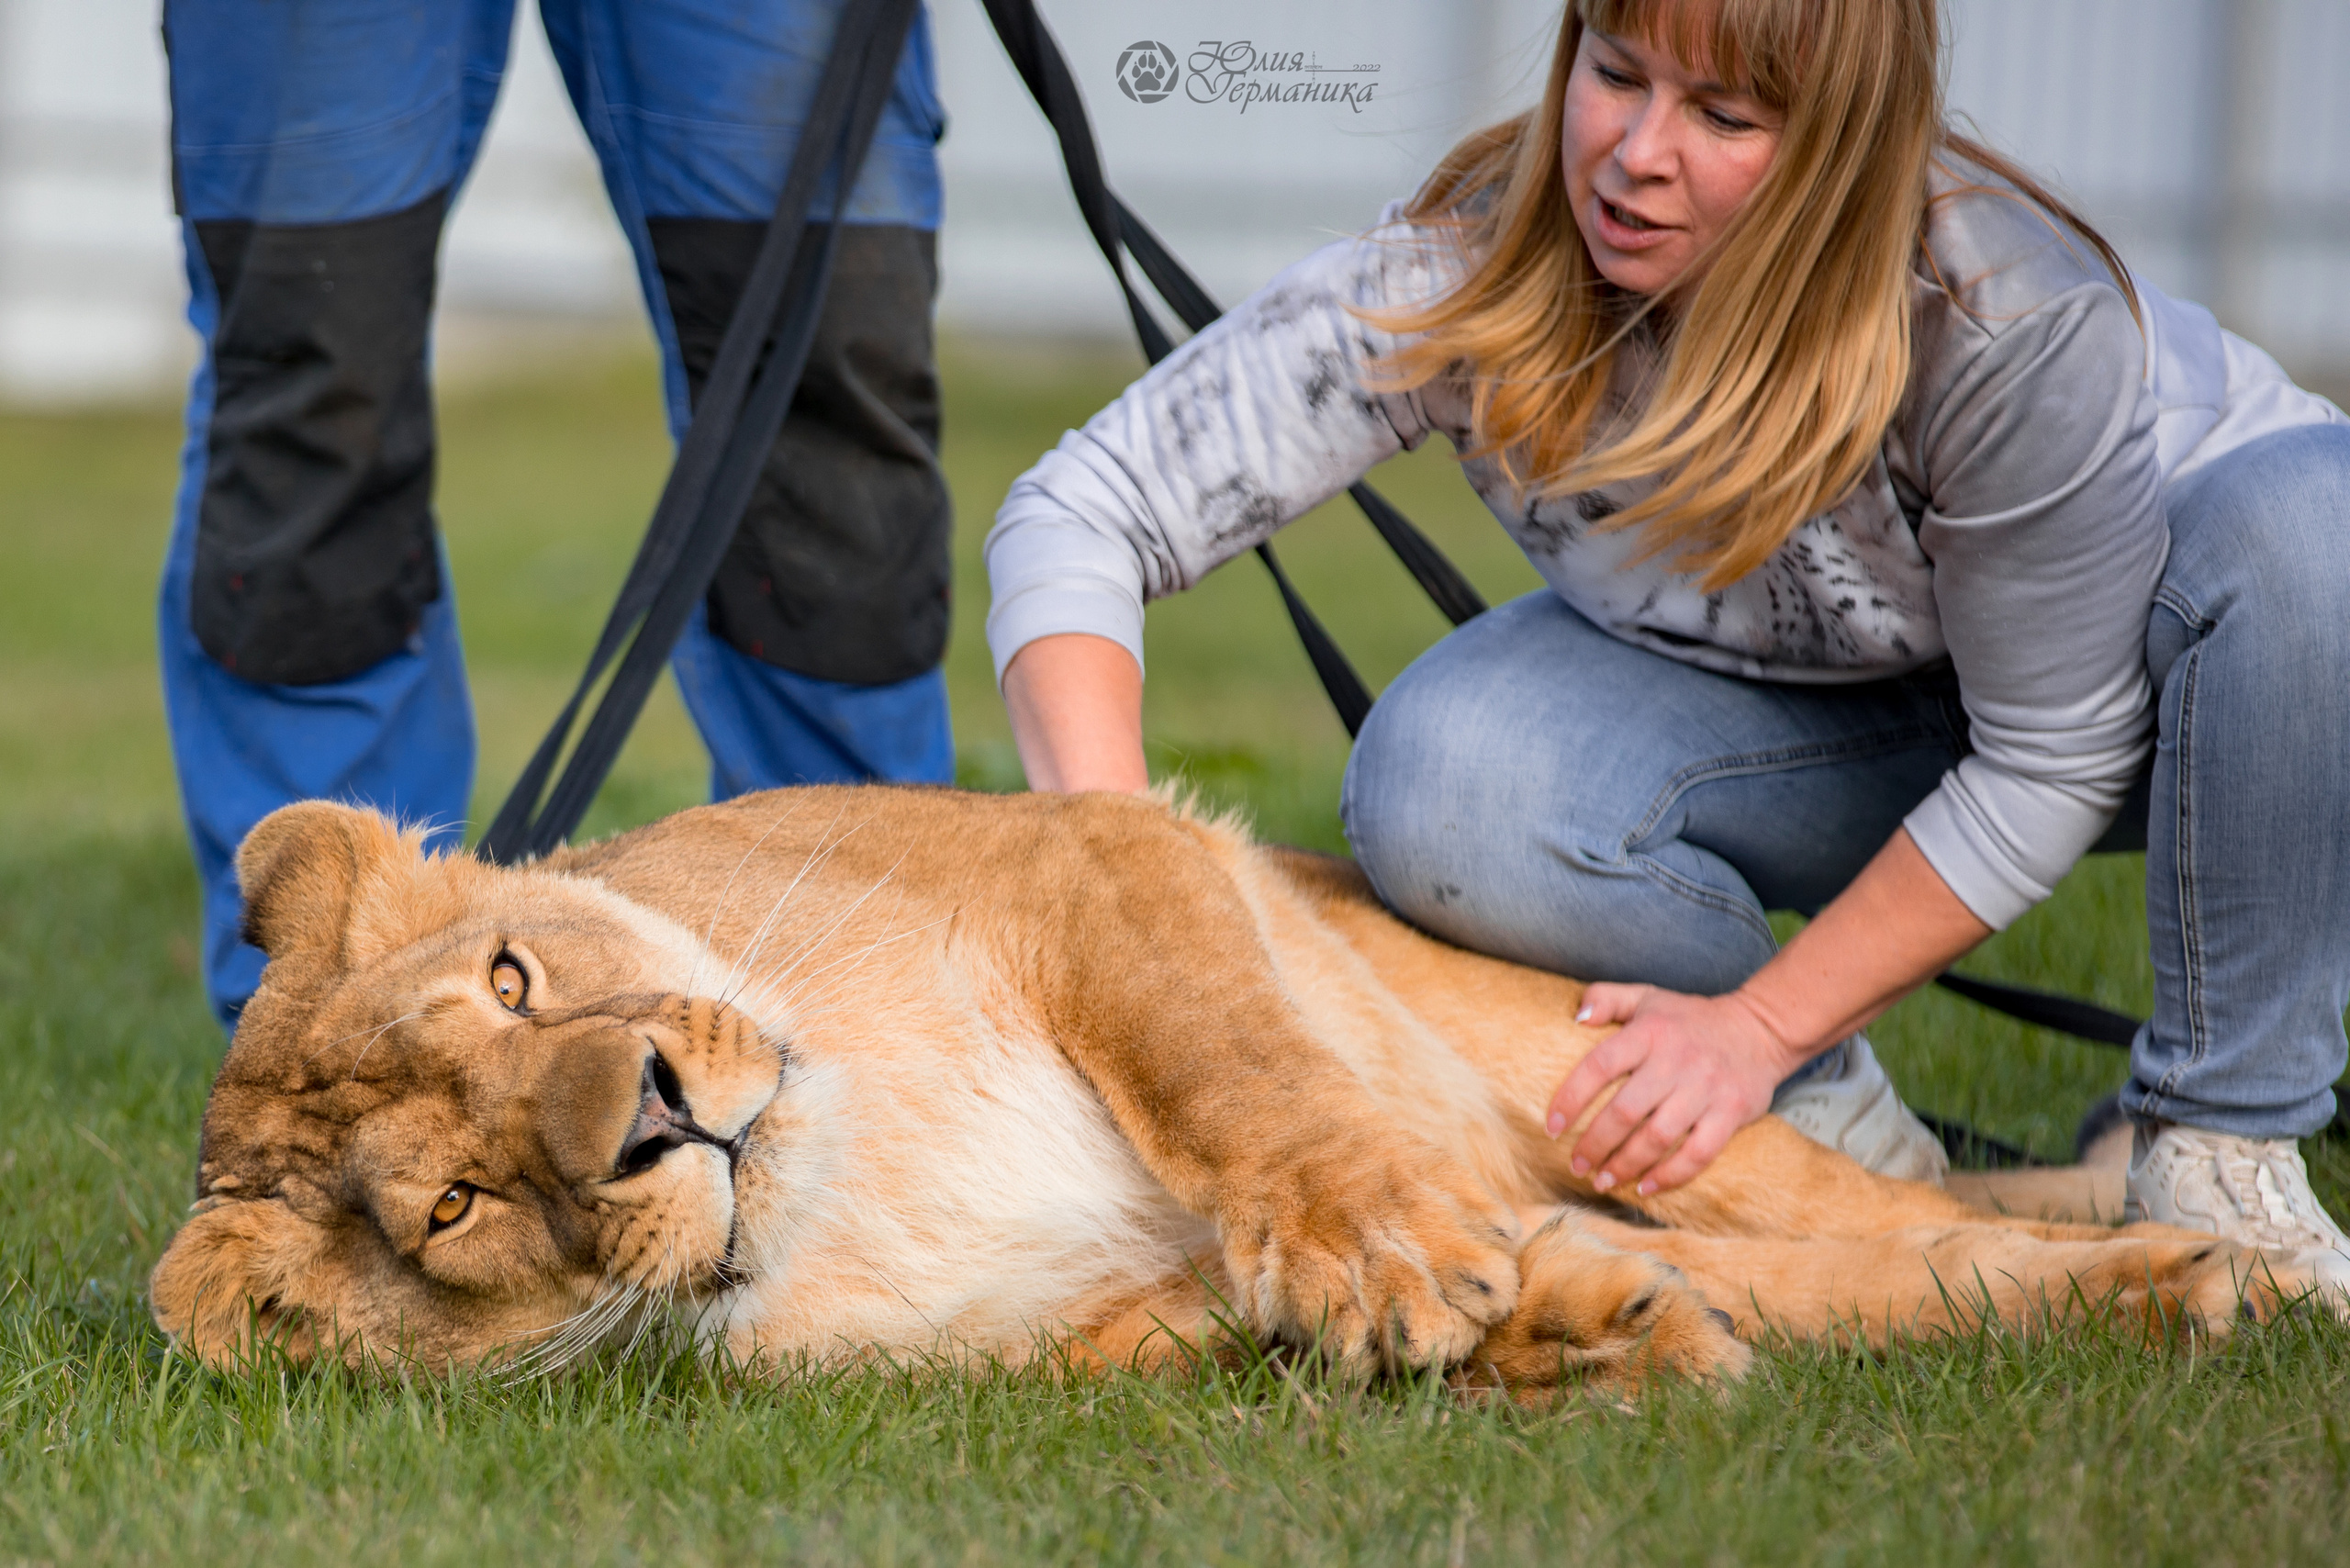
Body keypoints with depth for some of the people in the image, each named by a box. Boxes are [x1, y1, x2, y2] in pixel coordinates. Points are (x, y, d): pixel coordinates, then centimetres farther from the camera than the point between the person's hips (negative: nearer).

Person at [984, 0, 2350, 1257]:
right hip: (1804, 710, 2)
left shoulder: (2007, 314, -35)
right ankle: (1835, 1133, -4)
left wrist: (1762, 1022, -26)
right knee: (1441, 788, -29)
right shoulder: (1469, 273, -28)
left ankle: (2221, 1141, -18)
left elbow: (2049, 764, -25)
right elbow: (1081, 515, -26)